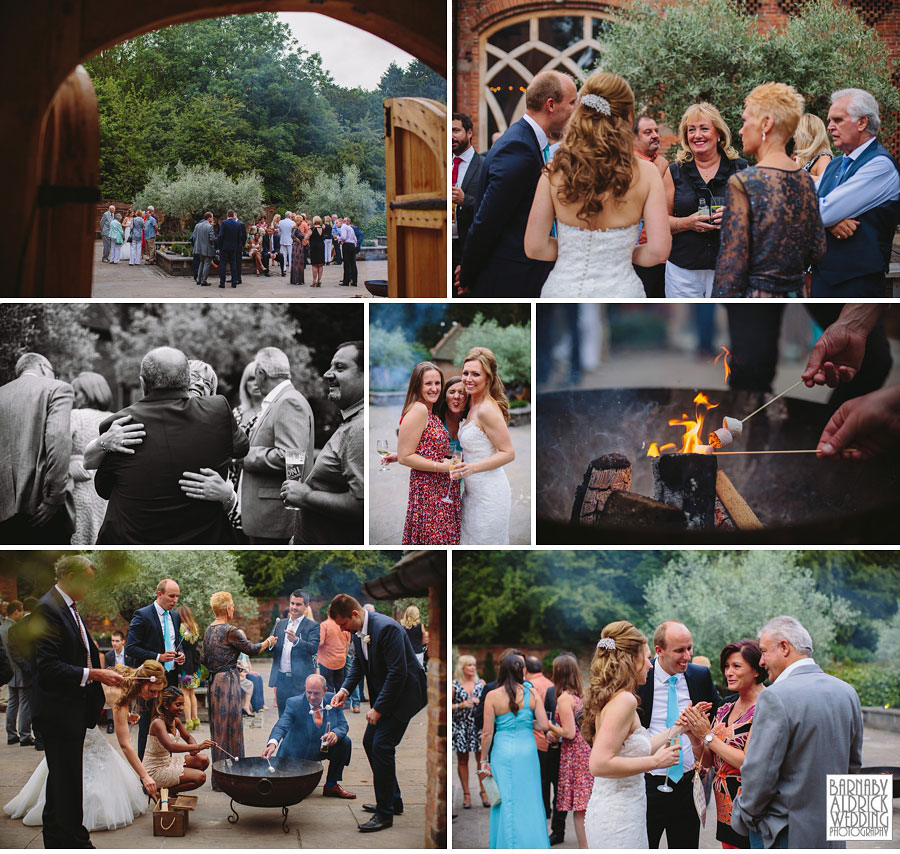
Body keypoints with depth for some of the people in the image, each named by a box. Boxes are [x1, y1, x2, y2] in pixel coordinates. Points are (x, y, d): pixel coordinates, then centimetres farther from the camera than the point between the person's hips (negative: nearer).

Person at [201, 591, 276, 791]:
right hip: (228, 682, -8)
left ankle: (218, 777, 19)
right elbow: (251, 649, -5)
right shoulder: (230, 630, -15)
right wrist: (268, 642, 12)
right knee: (229, 727, -3)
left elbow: (204, 659, 14)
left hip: (214, 681, 9)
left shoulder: (209, 630, 10)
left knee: (218, 727, 13)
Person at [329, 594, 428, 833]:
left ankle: (385, 813, -5)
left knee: (382, 746, -13)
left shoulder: (386, 628, -27)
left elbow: (398, 673, -27)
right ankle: (393, 800, 27)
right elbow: (358, 664, 14)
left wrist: (378, 709, -21)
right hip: (383, 694, 10)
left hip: (404, 694, -10)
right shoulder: (357, 632, 0)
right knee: (370, 743, 12)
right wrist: (345, 690, -4)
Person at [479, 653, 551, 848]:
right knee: (529, 801, 11)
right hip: (527, 750, 1)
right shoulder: (531, 693, -4)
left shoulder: (492, 696, -8)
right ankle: (533, 844, 17)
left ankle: (508, 845, 13)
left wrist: (483, 760, 3)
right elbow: (544, 725, -6)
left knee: (506, 802, 7)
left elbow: (487, 733, -6)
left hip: (503, 751, -1)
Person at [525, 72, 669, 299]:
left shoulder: (554, 171, -4)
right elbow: (658, 251, -9)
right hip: (620, 290, -1)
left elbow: (534, 248, -3)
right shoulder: (645, 174, -7)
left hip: (562, 288, 1)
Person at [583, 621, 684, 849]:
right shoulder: (624, 700, -17)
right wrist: (655, 761, -17)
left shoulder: (608, 697, 11)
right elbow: (599, 764, -26)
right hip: (618, 818, -10)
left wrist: (677, 727, 21)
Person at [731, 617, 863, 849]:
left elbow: (759, 773, -19)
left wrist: (743, 818, -3)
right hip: (832, 833, 7)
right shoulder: (847, 692, 4)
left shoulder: (776, 697, -20)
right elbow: (853, 764, 14)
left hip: (783, 835, -7)